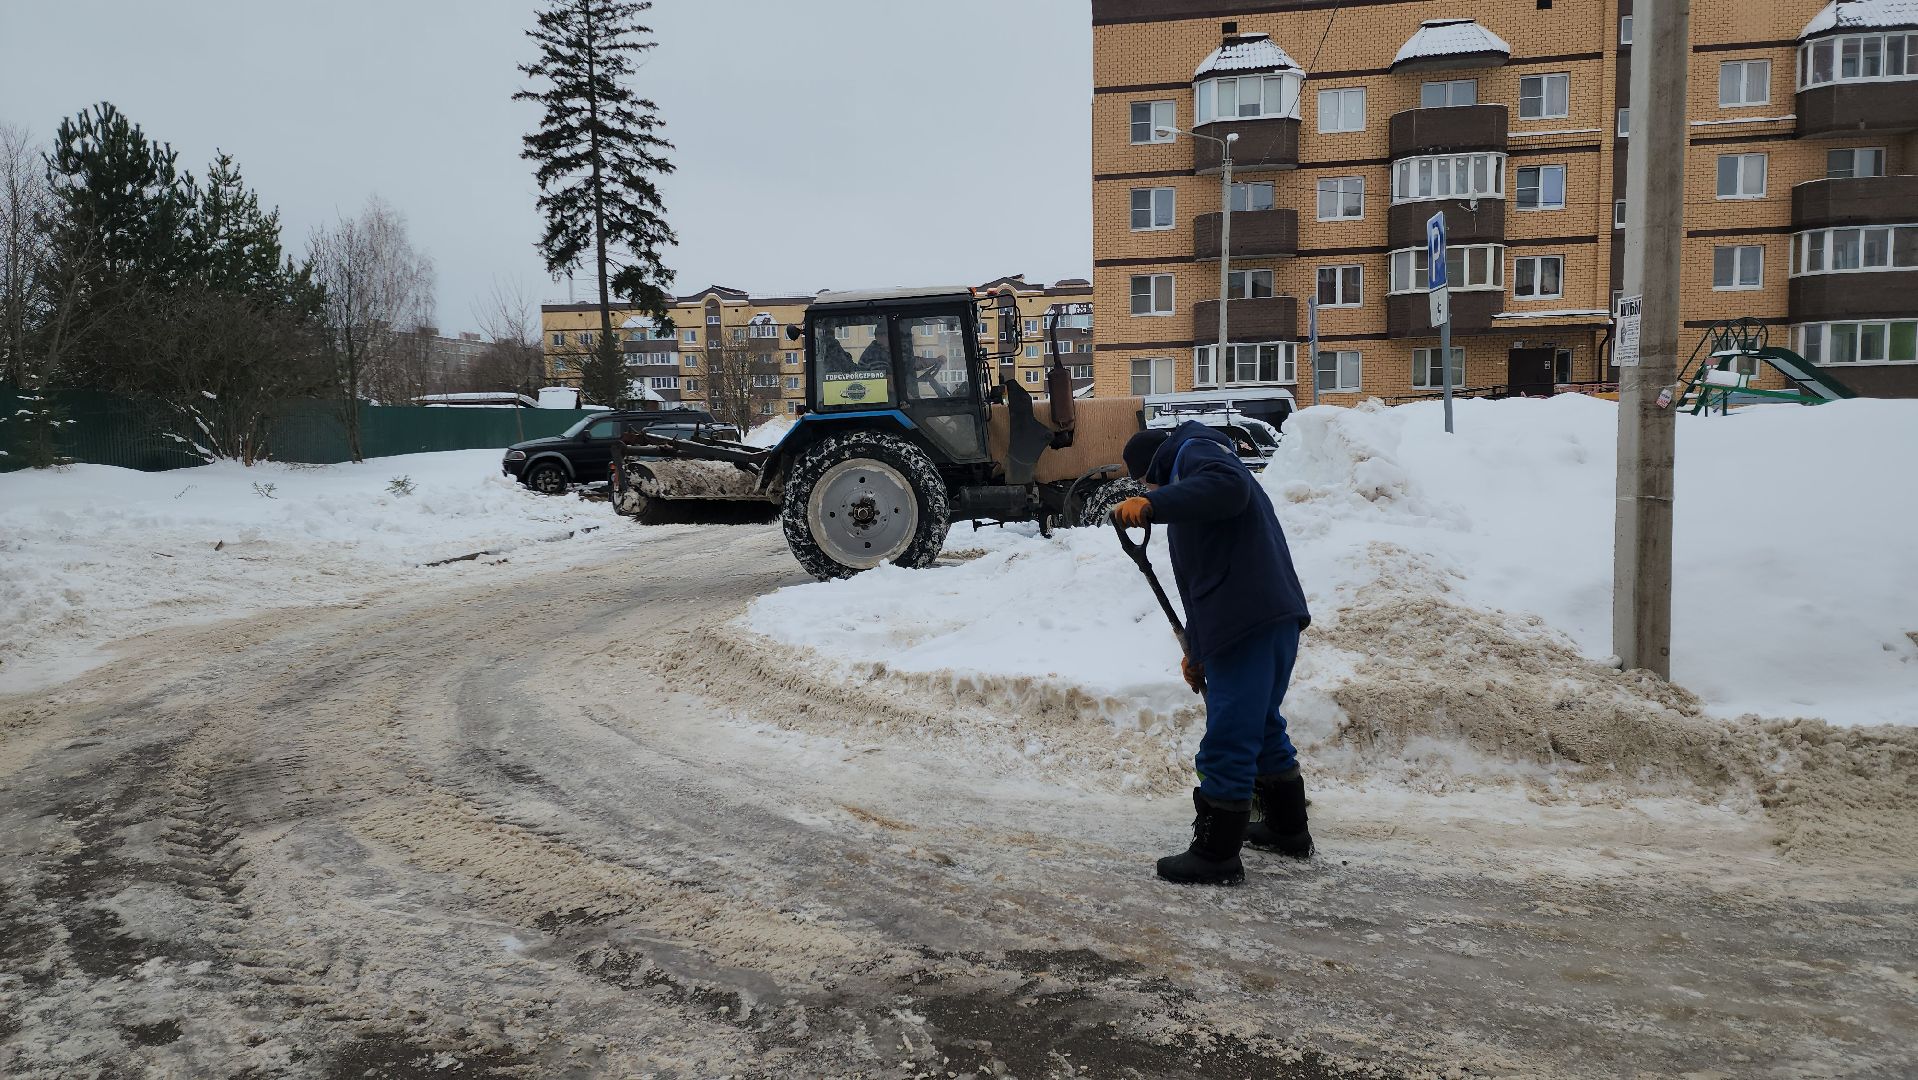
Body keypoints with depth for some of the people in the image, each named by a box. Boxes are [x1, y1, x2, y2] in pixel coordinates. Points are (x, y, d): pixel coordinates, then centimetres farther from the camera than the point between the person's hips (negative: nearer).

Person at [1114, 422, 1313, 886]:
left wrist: (1152, 503, -30)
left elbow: (1228, 486, -24)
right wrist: (1196, 649, 33)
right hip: (1275, 616, 11)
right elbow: (1201, 578, 33)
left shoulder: (1194, 450, 3)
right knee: (1263, 725, 24)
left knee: (1227, 741, -6)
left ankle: (1215, 856, 1)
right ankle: (1288, 829, 38)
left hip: (1249, 621, -11)